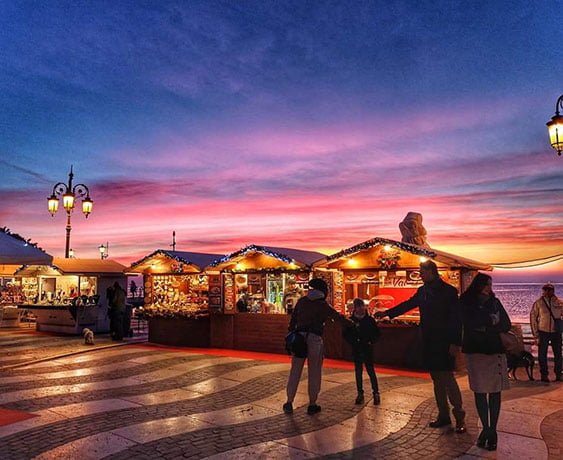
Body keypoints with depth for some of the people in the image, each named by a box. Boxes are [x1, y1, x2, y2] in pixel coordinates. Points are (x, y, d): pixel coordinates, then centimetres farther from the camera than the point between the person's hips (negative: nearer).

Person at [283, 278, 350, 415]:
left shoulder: (302, 301, 10)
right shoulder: (322, 305, 2)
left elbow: (293, 319, 11)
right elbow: (338, 316, 11)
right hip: (314, 338, -3)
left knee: (295, 371, 9)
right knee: (314, 373, 8)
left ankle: (289, 403, 11)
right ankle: (312, 405, 14)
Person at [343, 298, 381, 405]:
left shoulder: (370, 320, -4)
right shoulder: (351, 320, -2)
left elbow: (377, 333, 3)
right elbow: (346, 334, 5)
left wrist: (371, 342, -9)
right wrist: (353, 342, -6)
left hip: (368, 349, -2)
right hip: (357, 350, 2)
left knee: (371, 371, -2)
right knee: (358, 371, 8)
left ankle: (376, 393, 8)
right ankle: (360, 394, 17)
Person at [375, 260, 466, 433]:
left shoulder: (449, 291, -10)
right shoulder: (422, 291, 9)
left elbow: (456, 318, -12)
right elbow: (408, 304, 18)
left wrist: (455, 343, -17)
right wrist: (387, 313, 15)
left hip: (445, 343, -6)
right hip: (429, 343, 6)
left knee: (447, 377, -7)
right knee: (437, 379, 11)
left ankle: (459, 417, 6)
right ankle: (443, 415, 20)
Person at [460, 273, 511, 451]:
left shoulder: (494, 302, 10)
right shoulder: (466, 302, 4)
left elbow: (506, 325, 3)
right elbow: (470, 323, -10)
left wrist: (485, 327, -8)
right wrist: (491, 320, -5)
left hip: (495, 351, 2)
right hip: (475, 350, -1)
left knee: (494, 391, -1)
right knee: (479, 391, 1)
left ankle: (492, 430, 6)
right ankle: (485, 428, 13)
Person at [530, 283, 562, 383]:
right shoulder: (538, 303, -3)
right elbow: (533, 317, 1)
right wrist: (535, 333, -2)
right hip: (543, 332, -1)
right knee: (542, 354, 4)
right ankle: (544, 374, 15)